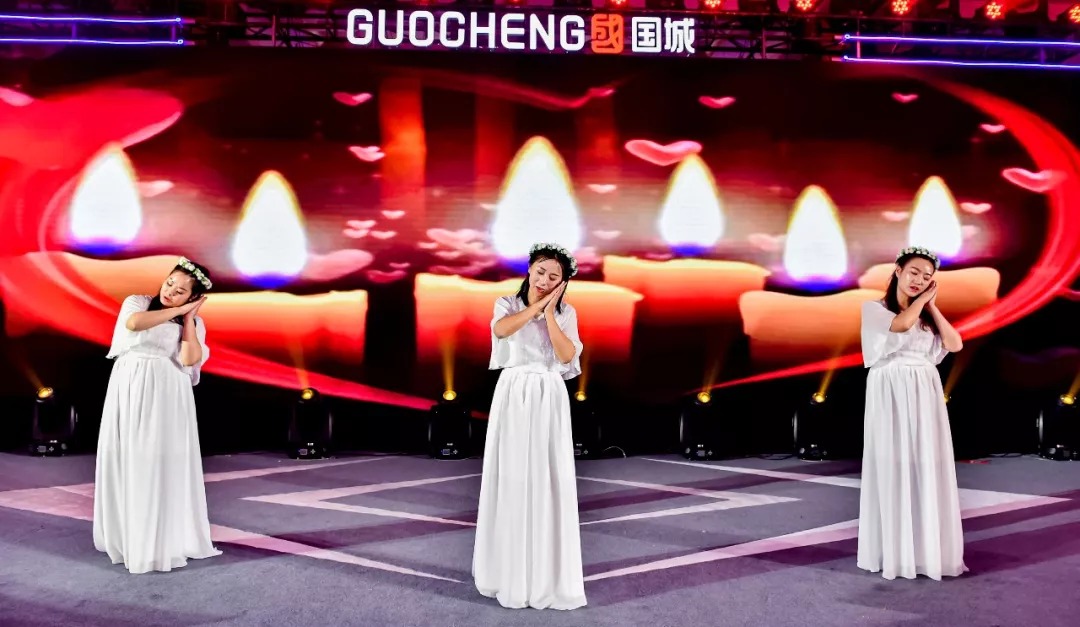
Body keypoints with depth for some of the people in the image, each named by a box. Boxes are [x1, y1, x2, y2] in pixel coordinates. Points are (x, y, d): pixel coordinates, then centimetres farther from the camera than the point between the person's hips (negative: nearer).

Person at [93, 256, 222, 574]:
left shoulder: (194, 323, 9)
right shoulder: (136, 302, 7)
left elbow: (190, 360, -10)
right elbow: (133, 323, -18)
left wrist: (187, 315, -4)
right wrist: (175, 310, -9)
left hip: (167, 396, 0)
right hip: (130, 392, 0)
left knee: (165, 464, -1)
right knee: (128, 462, 3)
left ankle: (166, 539, 8)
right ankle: (127, 534, 16)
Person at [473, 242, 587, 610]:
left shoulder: (566, 313, 6)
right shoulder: (507, 304, 5)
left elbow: (567, 355, -10)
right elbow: (501, 330, -19)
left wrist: (549, 312, -11)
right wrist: (536, 304, -14)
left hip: (548, 400, 0)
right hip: (512, 396, 0)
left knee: (549, 482, 0)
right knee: (510, 480, 2)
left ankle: (549, 575, 10)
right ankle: (510, 570, 15)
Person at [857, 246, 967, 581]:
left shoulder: (927, 316, 17)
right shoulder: (874, 308, 2)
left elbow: (955, 344, 4)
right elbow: (901, 324, -17)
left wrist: (931, 305, 6)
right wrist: (920, 300, 0)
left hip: (926, 396, 5)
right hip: (891, 396, -5)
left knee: (928, 471, 3)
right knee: (893, 470, -4)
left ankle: (928, 549, 10)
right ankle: (894, 551, 2)